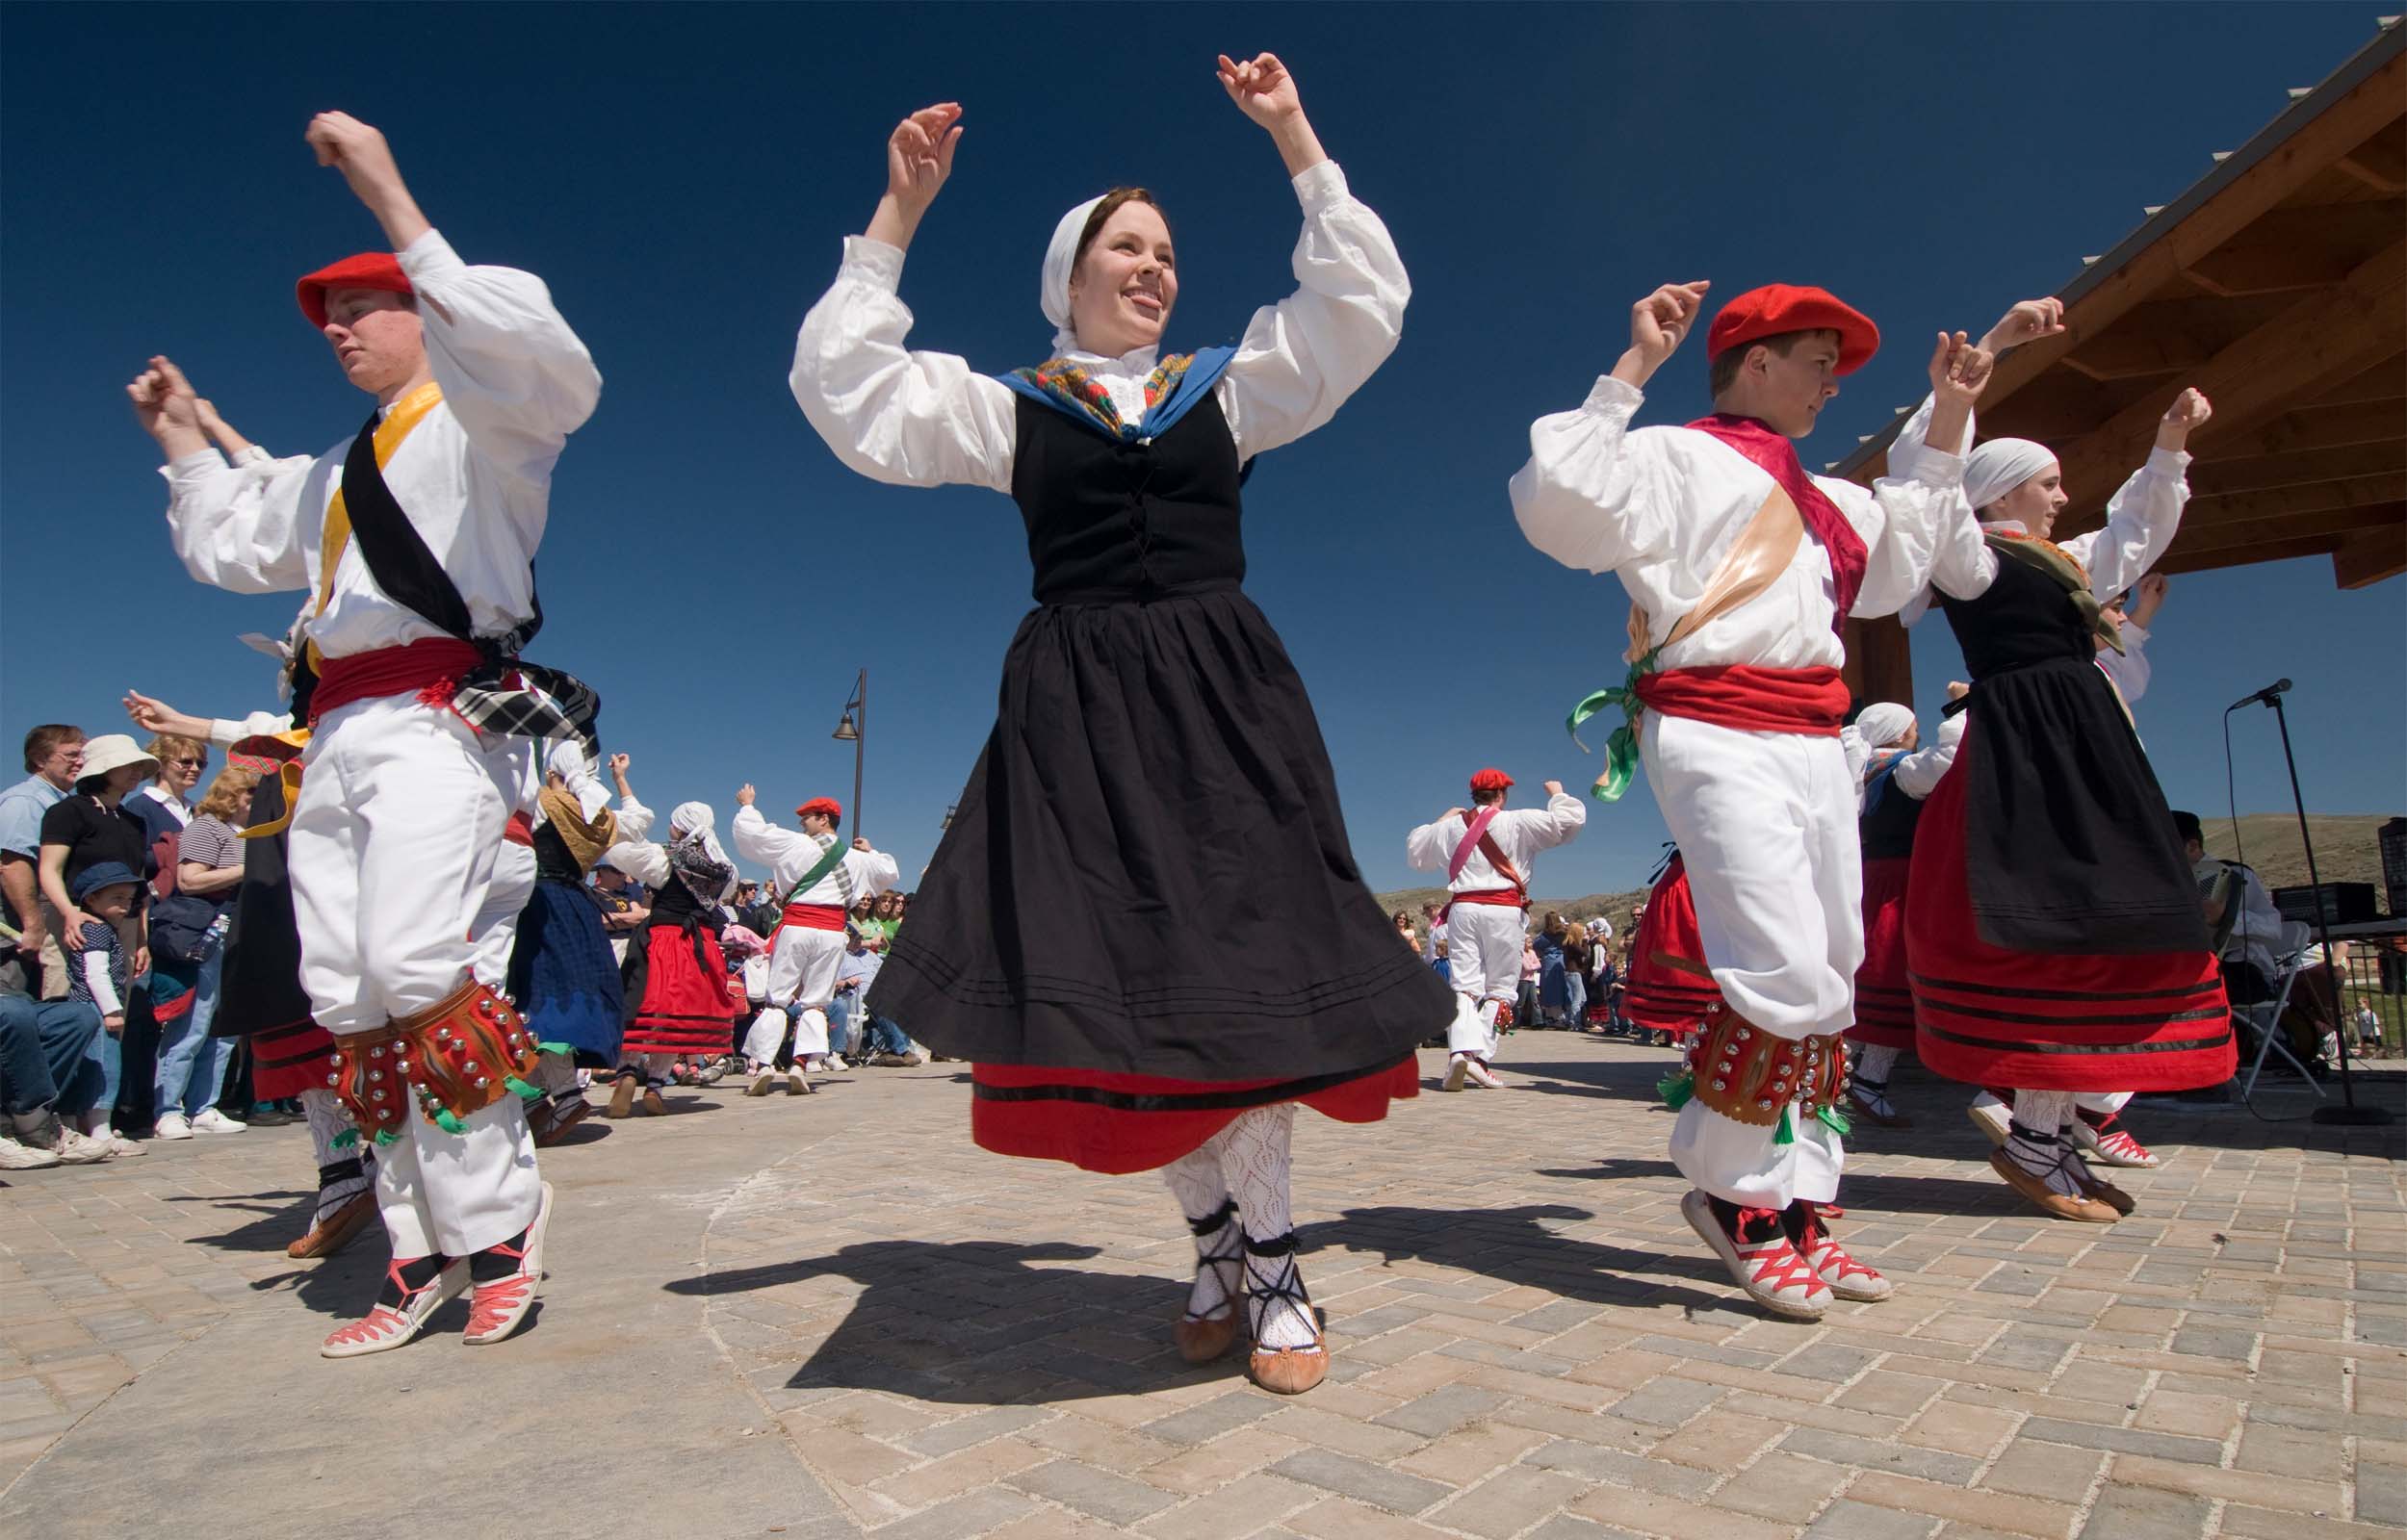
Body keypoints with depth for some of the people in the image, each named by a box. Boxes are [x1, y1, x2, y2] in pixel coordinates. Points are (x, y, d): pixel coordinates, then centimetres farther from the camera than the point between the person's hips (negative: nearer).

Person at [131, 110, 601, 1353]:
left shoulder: (476, 416, 7)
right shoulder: (332, 476, 31)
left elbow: (528, 352, -18)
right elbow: (225, 546, 43)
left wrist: (391, 200, -17)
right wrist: (184, 441, 33)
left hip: (440, 718, -9)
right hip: (334, 739, 9)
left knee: (417, 967, -22)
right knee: (345, 998, 2)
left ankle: (494, 1228, -8)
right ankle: (423, 1254, 9)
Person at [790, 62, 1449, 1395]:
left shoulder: (1227, 389, 18)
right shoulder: (1010, 411, 15)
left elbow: (1362, 304, 14)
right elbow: (849, 394, 8)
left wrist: (1295, 141, 11)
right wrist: (895, 214, 5)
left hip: (1220, 698, 1)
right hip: (1074, 713, 0)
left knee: (1239, 965, -8)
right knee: (1107, 979, -5)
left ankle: (1269, 1264, 3)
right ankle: (1219, 1240, 12)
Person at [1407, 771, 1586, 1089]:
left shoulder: (1450, 827, 13)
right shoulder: (1518, 822, 2)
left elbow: (1414, 851, 28)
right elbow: (1568, 821, 0)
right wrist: (1557, 793, 19)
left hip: (1463, 908, 3)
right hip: (1504, 910, -3)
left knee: (1464, 985, 0)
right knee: (1499, 988, 5)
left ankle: (1460, 1051, -21)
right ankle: (1480, 1058, -4)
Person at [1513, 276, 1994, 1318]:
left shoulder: (1823, 496, 26)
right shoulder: (1676, 457, 0)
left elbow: (1896, 566, 38)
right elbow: (1559, 507, -16)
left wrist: (1946, 425, 36)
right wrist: (1630, 373, -16)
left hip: (1814, 745, 9)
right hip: (1717, 736, -9)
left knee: (1830, 984, 8)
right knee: (1784, 975, -17)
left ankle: (1794, 1210, 19)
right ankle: (1728, 1190, 3)